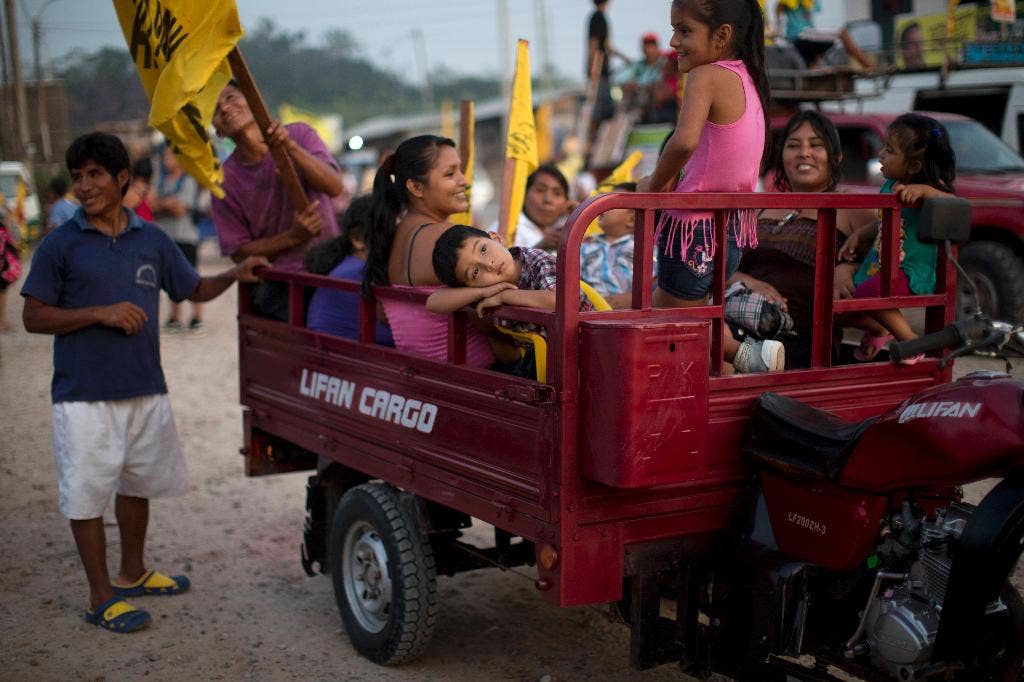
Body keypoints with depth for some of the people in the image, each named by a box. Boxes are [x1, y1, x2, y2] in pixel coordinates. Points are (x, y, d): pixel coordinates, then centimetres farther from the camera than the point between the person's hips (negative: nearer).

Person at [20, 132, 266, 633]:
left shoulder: (152, 240, 6)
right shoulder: (60, 245, -7)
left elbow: (194, 290, 16)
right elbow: (34, 317, -7)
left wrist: (235, 275, -2)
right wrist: (100, 313, -18)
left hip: (145, 388, 5)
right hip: (84, 394, -5)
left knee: (137, 483, 19)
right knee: (87, 494, 2)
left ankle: (132, 573, 37)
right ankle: (101, 598, 14)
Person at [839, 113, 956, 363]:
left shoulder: (926, 190, -14)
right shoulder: (889, 186, 8)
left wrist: (924, 190, -42)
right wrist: (858, 235, 9)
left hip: (912, 272, -8)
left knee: (869, 292, -34)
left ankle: (912, 342, -13)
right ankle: (879, 329, 38)